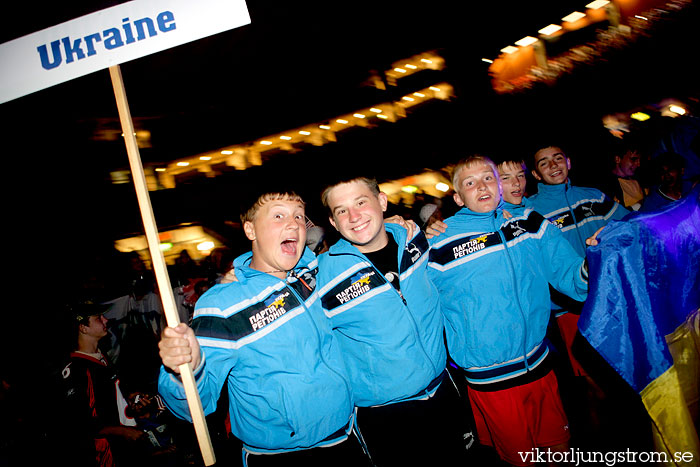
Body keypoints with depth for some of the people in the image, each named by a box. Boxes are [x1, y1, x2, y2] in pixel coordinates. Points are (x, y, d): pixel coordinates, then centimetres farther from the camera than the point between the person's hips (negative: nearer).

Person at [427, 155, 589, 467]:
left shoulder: (529, 221, -2)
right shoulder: (439, 245, -12)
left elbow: (571, 277, 1)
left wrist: (594, 262, -17)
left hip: (538, 365, 4)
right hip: (489, 379, -3)